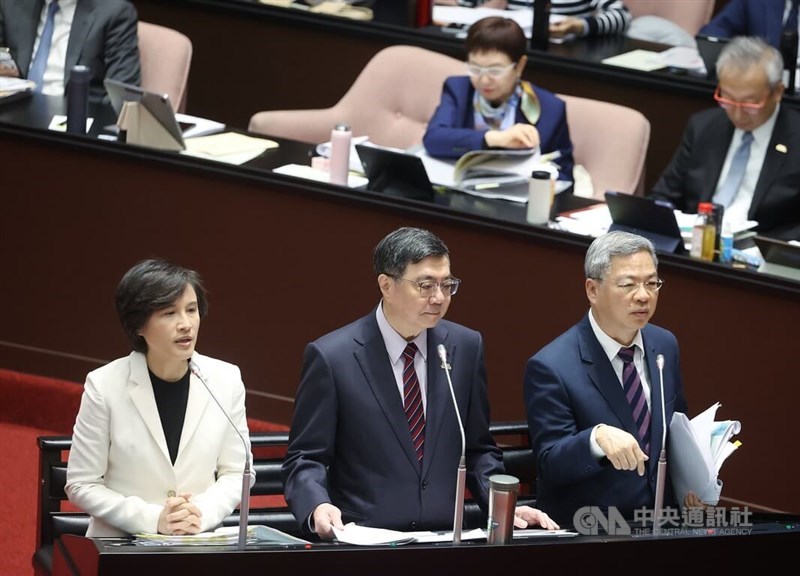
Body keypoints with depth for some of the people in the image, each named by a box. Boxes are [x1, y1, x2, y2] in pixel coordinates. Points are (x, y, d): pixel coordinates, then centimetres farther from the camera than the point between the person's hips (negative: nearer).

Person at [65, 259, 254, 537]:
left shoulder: (226, 380, 1)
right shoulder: (104, 385, -7)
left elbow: (236, 472, 9)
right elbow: (81, 485, -3)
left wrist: (202, 512, -10)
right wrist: (152, 518, -14)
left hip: (200, 547, 1)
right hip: (120, 546, -1)